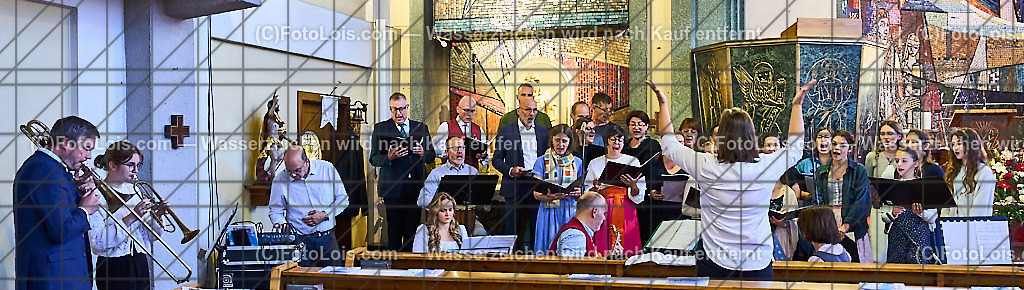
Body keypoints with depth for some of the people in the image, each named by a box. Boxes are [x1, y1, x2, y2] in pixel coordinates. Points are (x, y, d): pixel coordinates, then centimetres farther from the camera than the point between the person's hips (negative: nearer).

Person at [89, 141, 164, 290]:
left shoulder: (134, 191, 10)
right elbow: (98, 242, -19)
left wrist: (156, 216, -6)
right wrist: (131, 218, -23)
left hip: (141, 266, 6)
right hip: (114, 269, -6)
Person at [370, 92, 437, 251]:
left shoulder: (421, 128, 14)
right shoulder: (380, 128, 6)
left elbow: (431, 156, 15)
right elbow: (373, 159, 2)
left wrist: (423, 153, -8)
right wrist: (389, 157, -18)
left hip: (416, 186, 2)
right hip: (393, 187, -2)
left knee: (412, 228, 2)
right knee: (394, 229, -1)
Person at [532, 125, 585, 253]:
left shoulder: (577, 162, 11)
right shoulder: (542, 161, 3)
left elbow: (583, 191, 12)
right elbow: (536, 193, -3)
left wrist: (578, 193, -12)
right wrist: (549, 196, -24)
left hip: (571, 212, 2)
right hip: (549, 212, -2)